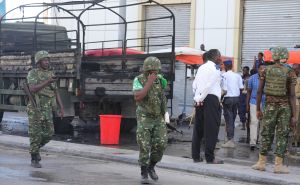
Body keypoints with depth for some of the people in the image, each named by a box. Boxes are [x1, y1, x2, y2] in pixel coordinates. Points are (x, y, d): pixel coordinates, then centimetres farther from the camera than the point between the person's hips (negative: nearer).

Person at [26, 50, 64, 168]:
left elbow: (55, 92, 14)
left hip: (47, 109, 6)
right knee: (35, 134, -4)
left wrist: (61, 108, 8)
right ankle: (34, 160, 7)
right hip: (35, 108, -6)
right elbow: (33, 89, -24)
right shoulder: (32, 73, -8)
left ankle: (35, 148, 28)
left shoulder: (51, 74, 12)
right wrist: (48, 82, -30)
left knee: (49, 133, 2)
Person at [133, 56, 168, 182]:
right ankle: (144, 173, 7)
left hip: (158, 118, 4)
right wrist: (149, 82, -28)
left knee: (161, 144, -6)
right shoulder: (138, 80, -12)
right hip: (144, 118, -4)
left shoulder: (160, 79, 1)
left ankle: (151, 167, 18)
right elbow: (137, 97, -28)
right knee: (144, 147, -6)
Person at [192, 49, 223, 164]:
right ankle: (210, 158, -3)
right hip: (211, 99, -8)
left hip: (200, 101, 8)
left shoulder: (201, 68, 16)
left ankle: (195, 156, 14)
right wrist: (200, 98, -10)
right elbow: (208, 85, -17)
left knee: (198, 128, 10)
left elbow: (194, 84, 13)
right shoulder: (214, 69, -8)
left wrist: (197, 98, 13)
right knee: (211, 129, -4)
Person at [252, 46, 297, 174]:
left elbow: (259, 91, 0)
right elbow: (292, 95, -8)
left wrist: (258, 109, 8)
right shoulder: (289, 73, -5)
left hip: (270, 105, 2)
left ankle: (261, 163, 13)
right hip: (285, 106, -2)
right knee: (282, 135, 4)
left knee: (266, 134, 10)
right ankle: (278, 165, 5)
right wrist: (294, 115, -5)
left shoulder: (266, 71, 1)